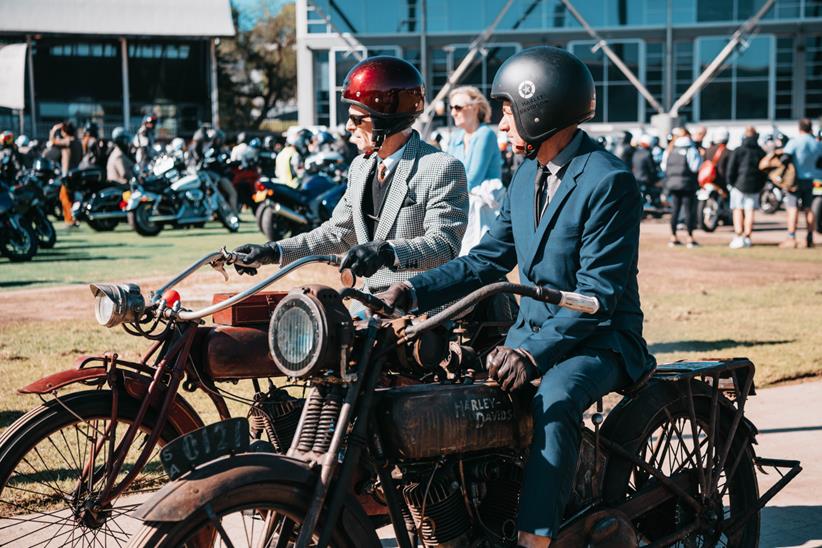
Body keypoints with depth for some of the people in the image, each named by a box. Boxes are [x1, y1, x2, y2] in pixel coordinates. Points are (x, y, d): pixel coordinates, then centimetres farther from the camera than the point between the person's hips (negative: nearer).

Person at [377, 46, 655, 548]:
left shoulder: (609, 181, -16)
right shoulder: (528, 176, 11)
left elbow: (598, 293, -21)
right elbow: (487, 260, 10)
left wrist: (532, 353, -31)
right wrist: (413, 292, -4)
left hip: (601, 337, -7)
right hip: (534, 327, 8)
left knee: (555, 399, -36)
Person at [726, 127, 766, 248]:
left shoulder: (738, 151, -7)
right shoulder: (761, 152, 4)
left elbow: (730, 170, -8)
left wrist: (731, 183, 6)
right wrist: (761, 186, 14)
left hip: (740, 184, -3)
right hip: (755, 187, 3)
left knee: (738, 210, 3)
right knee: (750, 211, 6)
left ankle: (739, 237, -7)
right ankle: (747, 237, 7)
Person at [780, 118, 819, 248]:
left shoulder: (794, 142, -13)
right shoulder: (817, 144, 3)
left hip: (795, 179, -5)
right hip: (809, 179, 5)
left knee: (793, 208, -6)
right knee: (808, 209, 12)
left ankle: (791, 238, -12)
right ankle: (810, 239, 14)